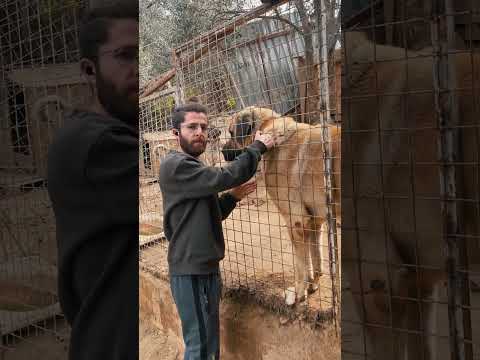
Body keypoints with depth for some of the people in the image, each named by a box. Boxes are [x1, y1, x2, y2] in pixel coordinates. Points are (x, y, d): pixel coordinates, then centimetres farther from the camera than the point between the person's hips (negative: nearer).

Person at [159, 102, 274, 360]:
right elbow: (225, 177, -24)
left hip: (205, 266, 10)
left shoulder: (192, 167, 16)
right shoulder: (175, 165, -16)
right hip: (191, 270, -10)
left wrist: (232, 197, 4)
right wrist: (258, 147, -12)